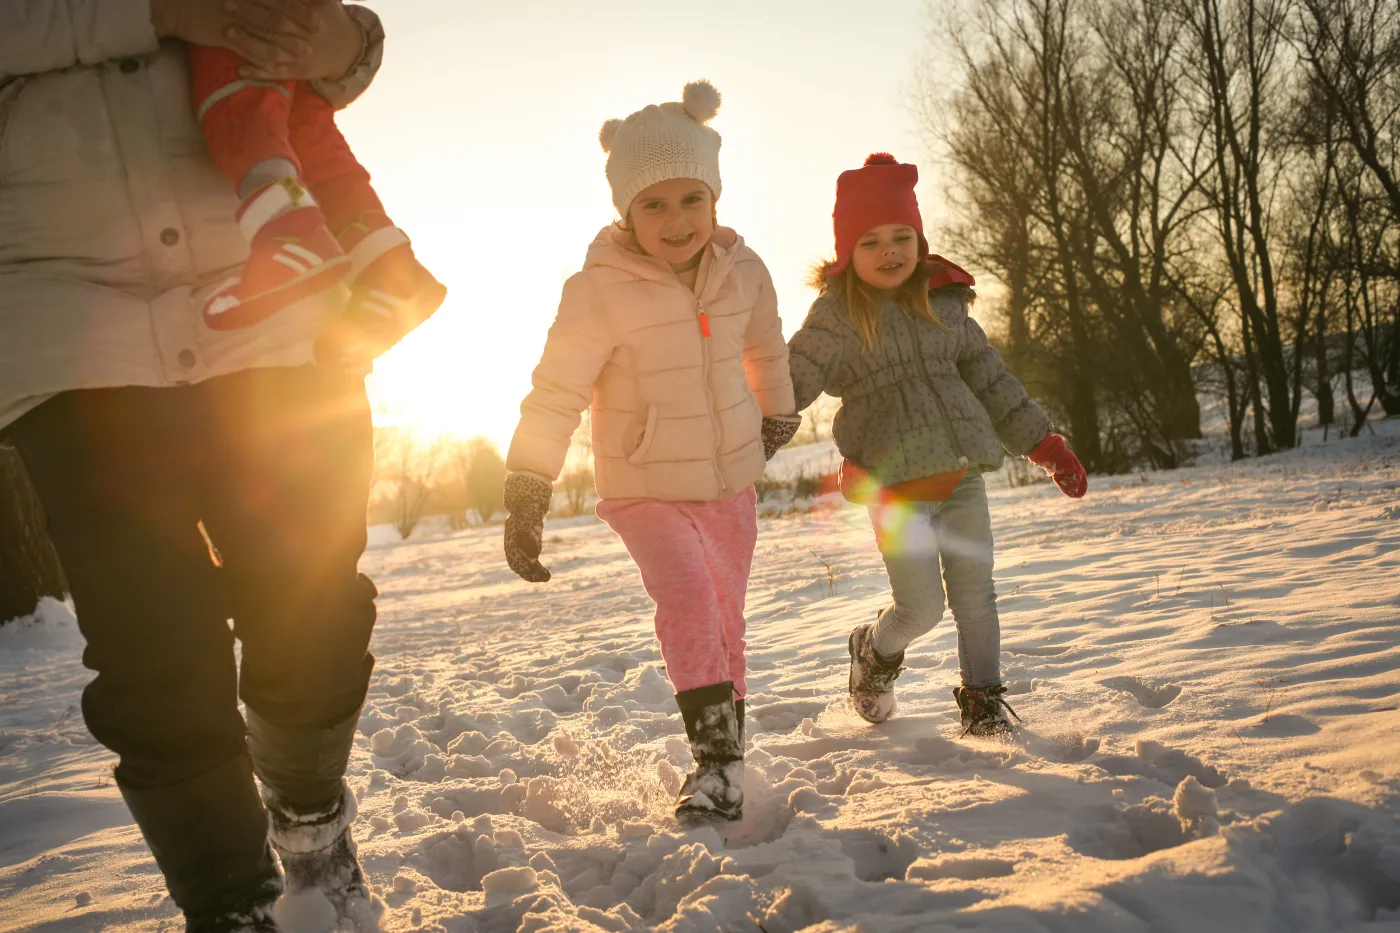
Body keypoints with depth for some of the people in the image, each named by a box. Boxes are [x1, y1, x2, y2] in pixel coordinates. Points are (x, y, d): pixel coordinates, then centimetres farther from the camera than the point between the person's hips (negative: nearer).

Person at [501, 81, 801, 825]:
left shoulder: (742, 270, -6)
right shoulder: (600, 290, -19)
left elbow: (765, 350, 14)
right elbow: (556, 392, -18)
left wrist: (778, 417, 28)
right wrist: (526, 495, -21)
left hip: (731, 483, 4)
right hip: (645, 487, -4)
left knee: (724, 620, 13)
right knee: (687, 595, -27)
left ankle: (727, 758, 32)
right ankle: (716, 761, -17)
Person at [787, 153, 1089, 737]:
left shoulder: (944, 301, 10)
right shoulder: (838, 314, -4)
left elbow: (990, 379, 16)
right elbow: (791, 381, -9)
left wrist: (1045, 445, 16)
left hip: (962, 474, 5)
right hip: (896, 484, -4)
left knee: (975, 591, 6)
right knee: (921, 607, -3)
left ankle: (982, 699, 24)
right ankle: (875, 652, 30)